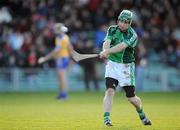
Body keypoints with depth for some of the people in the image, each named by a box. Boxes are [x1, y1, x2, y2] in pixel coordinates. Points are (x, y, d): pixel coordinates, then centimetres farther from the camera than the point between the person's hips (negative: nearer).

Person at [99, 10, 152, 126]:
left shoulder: (132, 35, -13)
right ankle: (106, 119, -19)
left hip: (126, 67, -2)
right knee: (110, 91, -19)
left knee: (131, 98, 5)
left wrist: (107, 52, -43)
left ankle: (142, 115, 34)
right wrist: (105, 50, -40)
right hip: (112, 64, 2)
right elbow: (107, 42, -16)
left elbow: (122, 46, -29)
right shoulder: (112, 29, 0)